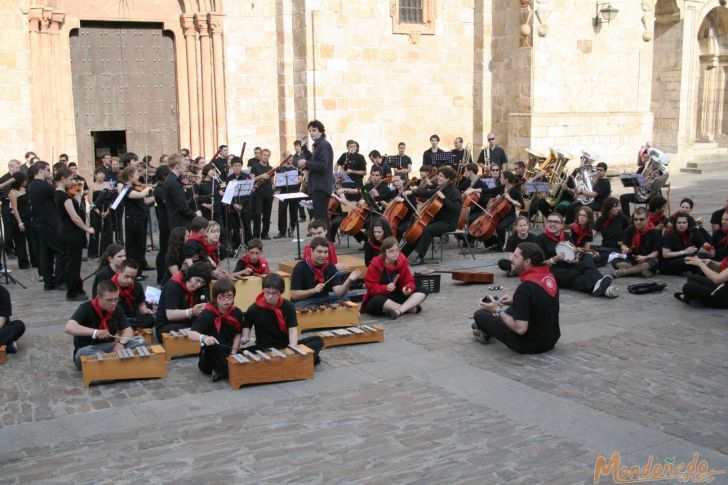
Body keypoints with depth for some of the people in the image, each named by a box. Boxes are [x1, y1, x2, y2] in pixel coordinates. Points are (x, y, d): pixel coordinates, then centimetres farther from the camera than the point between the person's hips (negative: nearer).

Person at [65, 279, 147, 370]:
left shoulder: (117, 309, 1)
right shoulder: (86, 308, -16)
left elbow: (128, 331, 2)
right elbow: (69, 328, -32)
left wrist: (121, 343, -22)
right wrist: (94, 332, -45)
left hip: (108, 348, 5)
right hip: (86, 349, -5)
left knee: (139, 341, -14)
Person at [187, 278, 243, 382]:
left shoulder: (237, 313, -2)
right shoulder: (207, 314, -18)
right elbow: (191, 334, -26)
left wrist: (233, 352, -5)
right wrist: (204, 338, -47)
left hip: (228, 354, 6)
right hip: (210, 357, -5)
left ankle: (219, 372, 12)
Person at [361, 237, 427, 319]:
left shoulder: (402, 262, -3)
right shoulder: (375, 265, -14)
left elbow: (409, 281, -1)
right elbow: (371, 287, -14)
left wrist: (408, 289, -24)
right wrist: (386, 288, -31)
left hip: (397, 297, 4)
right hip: (379, 298, -4)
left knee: (422, 291, -13)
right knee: (377, 302, -42)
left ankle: (399, 310, -33)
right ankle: (411, 308, -30)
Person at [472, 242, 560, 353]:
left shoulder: (526, 287, -29)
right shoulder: (549, 276, -2)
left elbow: (520, 329, -28)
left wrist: (498, 311, -14)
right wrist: (514, 301, 10)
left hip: (530, 345, -8)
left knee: (480, 314, 5)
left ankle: (485, 333, 37)